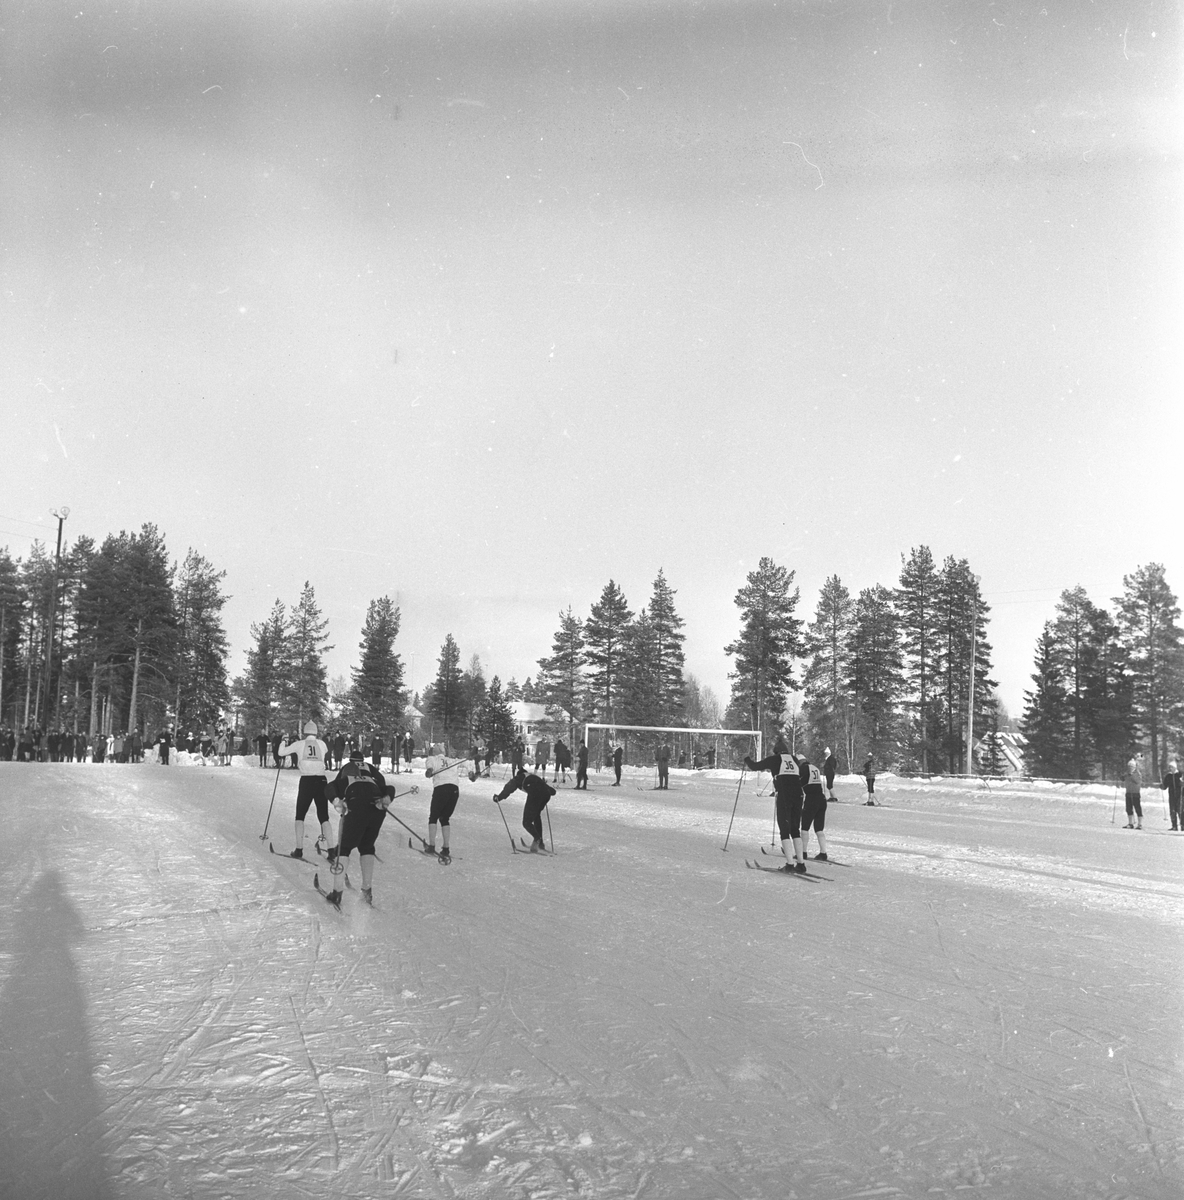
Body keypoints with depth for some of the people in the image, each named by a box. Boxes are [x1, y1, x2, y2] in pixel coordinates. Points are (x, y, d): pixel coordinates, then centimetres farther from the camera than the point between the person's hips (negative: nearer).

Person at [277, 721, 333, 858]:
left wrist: (284, 742, 30)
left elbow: (281, 752, 11)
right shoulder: (321, 743, 8)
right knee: (324, 817, 7)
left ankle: (299, 849, 4)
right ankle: (331, 850, -5)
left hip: (306, 781, -2)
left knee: (300, 815, 12)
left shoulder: (299, 744, 3)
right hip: (322, 781, 2)